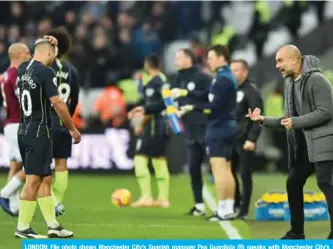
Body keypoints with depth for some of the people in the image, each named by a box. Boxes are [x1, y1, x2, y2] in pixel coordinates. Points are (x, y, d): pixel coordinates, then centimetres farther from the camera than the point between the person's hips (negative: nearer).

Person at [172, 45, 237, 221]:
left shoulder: (222, 79, -16)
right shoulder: (228, 77, 15)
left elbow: (215, 106, -21)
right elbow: (207, 96, 21)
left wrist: (192, 108, -16)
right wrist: (185, 92, 18)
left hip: (218, 128, -10)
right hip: (227, 127, 10)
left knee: (219, 168, -10)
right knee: (226, 170, 11)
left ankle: (223, 210, -12)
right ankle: (229, 209, 13)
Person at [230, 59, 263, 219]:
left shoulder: (251, 91, -9)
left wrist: (252, 139, -21)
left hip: (245, 141, -7)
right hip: (230, 139, 7)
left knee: (245, 174, -2)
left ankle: (244, 210, 2)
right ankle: (235, 203, 23)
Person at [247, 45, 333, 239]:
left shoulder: (316, 80, -13)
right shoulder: (290, 84, 14)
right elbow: (289, 120, 18)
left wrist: (296, 122, -19)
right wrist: (263, 120, 6)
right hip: (304, 145, 9)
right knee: (293, 182, 11)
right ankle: (297, 232, 21)